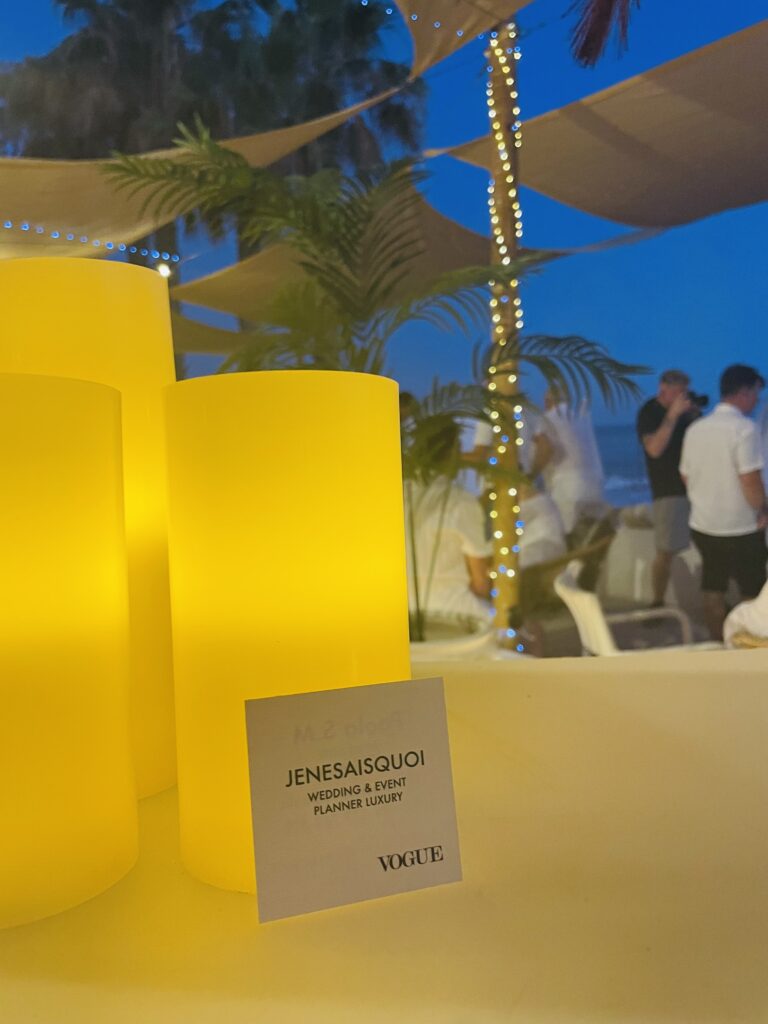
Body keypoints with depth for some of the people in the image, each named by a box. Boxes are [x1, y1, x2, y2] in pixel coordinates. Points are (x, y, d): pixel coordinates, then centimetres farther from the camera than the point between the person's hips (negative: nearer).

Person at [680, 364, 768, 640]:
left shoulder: (695, 429, 3)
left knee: (713, 590, 16)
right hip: (741, 528, -6)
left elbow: (686, 477, 11)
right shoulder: (744, 428, -17)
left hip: (703, 524, 6)